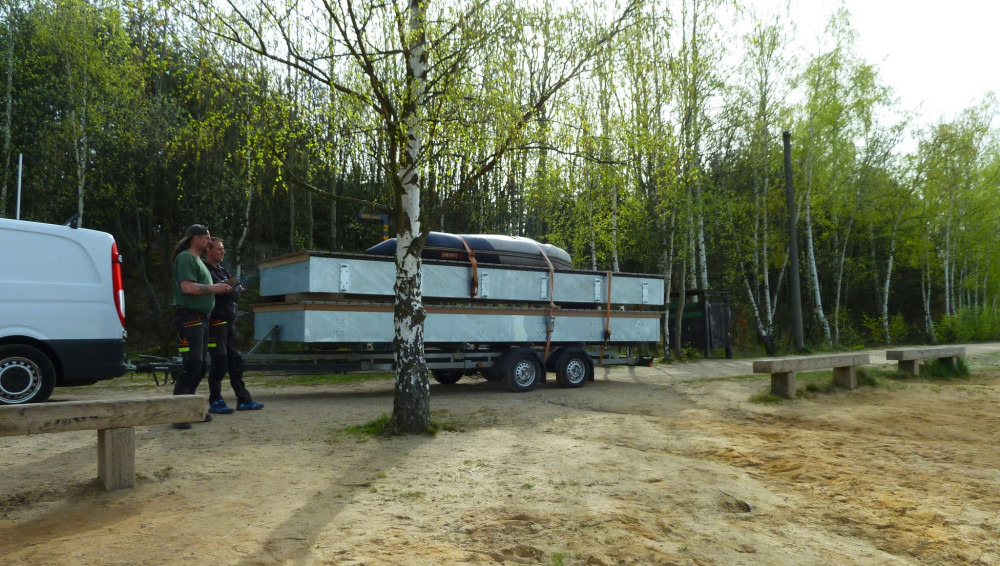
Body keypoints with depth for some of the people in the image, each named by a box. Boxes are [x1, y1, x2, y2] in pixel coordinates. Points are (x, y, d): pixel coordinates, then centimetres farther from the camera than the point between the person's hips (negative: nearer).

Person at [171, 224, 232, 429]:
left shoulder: (197, 260, 23)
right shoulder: (185, 257, -8)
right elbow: (187, 287, -20)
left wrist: (220, 288, 14)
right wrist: (213, 288, -13)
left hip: (201, 318, 10)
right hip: (189, 317, -10)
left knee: (199, 365, 12)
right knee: (192, 364, -15)